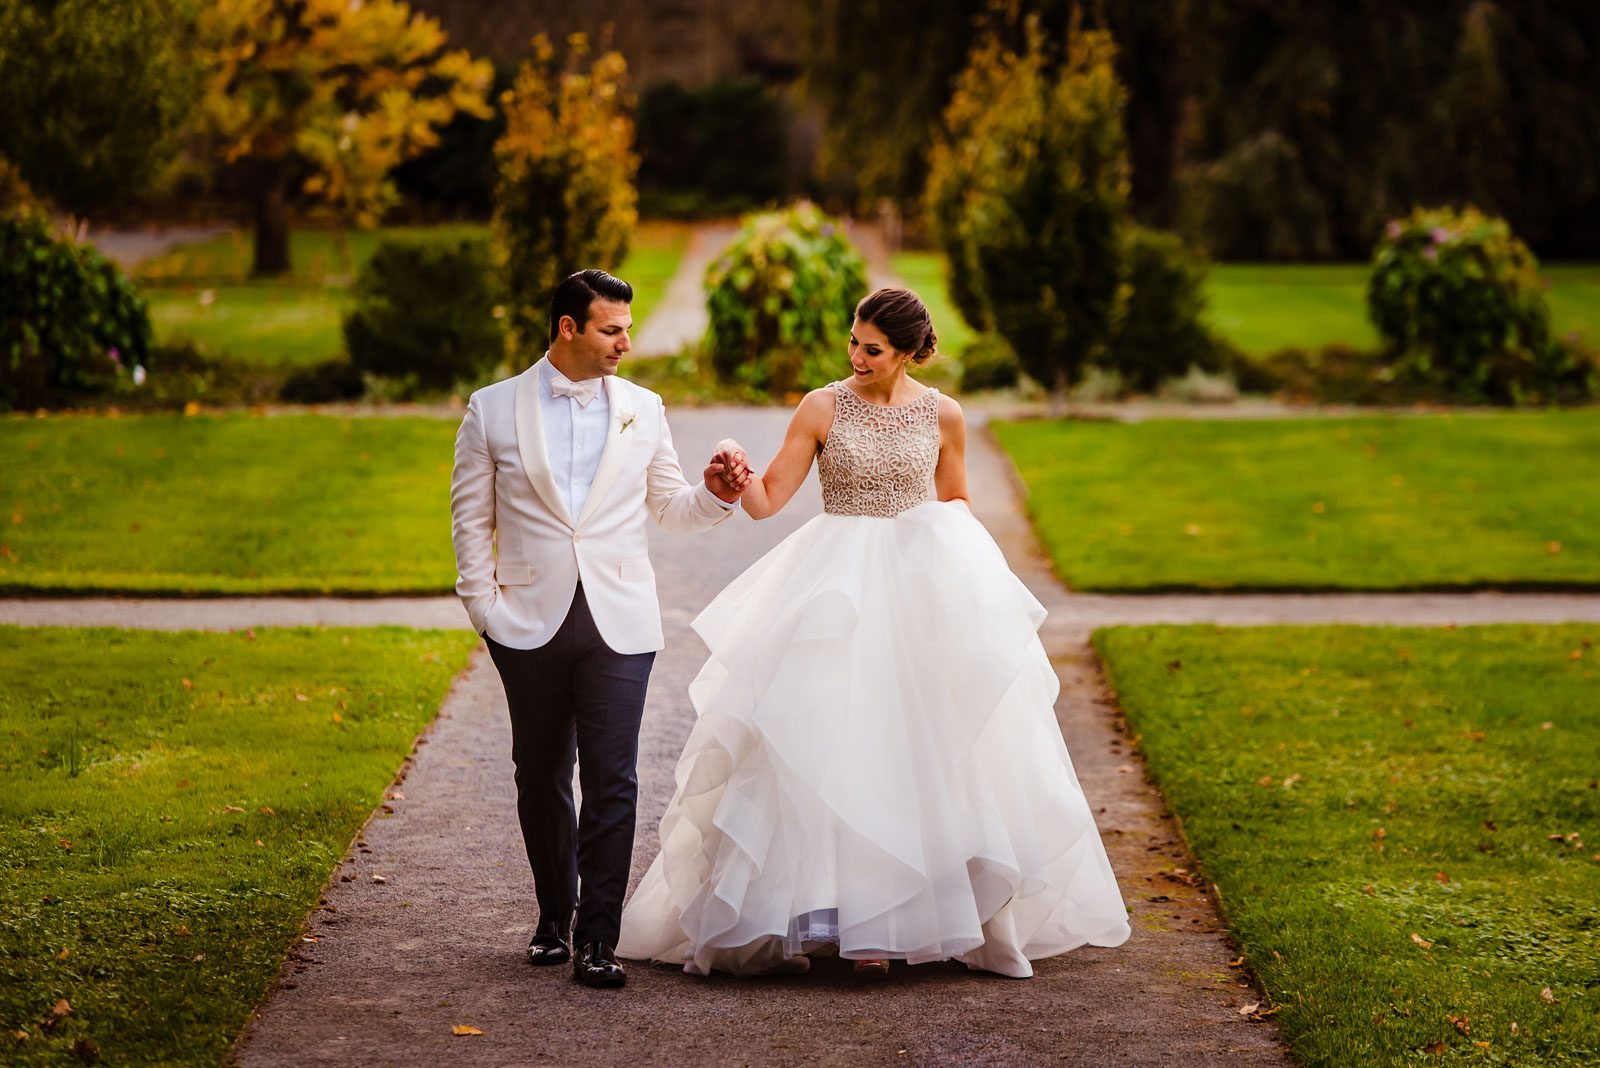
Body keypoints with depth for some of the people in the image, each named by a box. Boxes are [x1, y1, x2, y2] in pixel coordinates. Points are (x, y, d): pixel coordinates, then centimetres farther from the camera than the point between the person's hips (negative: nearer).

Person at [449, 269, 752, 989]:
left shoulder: (642, 410, 9)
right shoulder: (495, 409, 4)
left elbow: (669, 508, 16)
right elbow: (471, 517, 7)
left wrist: (716, 495, -4)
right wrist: (485, 607, -1)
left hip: (619, 625, 0)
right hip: (531, 625, 0)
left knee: (612, 783, -7)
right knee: (542, 781, 10)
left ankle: (598, 937, -3)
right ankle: (554, 918, 27)